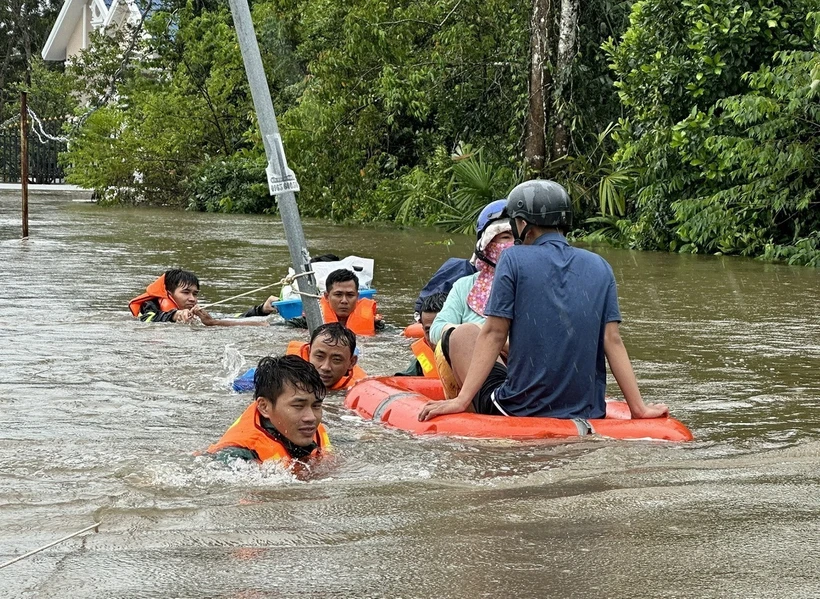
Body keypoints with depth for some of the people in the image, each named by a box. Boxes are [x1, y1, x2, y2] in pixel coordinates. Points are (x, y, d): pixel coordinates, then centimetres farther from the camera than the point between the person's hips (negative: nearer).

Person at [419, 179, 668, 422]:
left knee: (463, 334, 18)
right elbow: (612, 340, 0)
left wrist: (462, 400, -7)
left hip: (519, 412, -4)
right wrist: (639, 407, 2)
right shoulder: (600, 267, 5)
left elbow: (494, 333, -8)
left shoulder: (514, 259, -5)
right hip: (587, 415, 4)